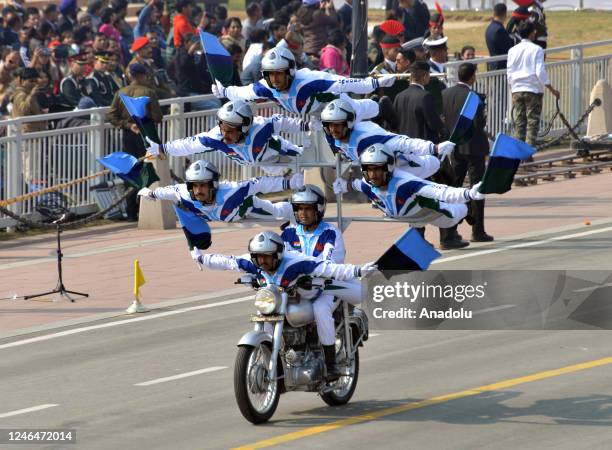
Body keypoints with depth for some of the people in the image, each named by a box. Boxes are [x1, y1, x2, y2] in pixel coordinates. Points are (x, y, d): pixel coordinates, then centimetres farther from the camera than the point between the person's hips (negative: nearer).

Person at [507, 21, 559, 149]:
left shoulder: (513, 50, 4)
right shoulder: (536, 49, -8)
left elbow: (510, 73, 7)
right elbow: (540, 72, -12)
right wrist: (552, 89, -5)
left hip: (517, 90, 4)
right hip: (533, 89, -4)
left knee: (519, 122, 9)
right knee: (533, 122, -1)